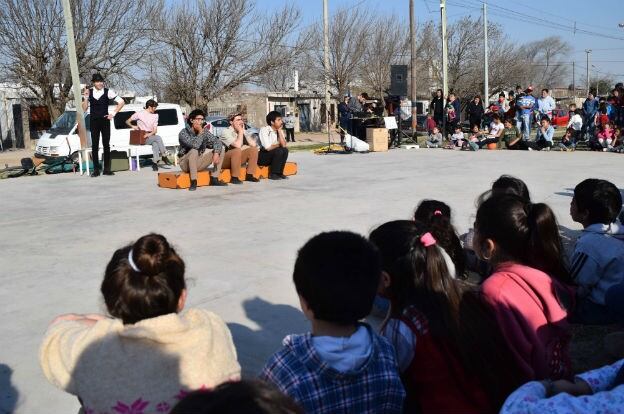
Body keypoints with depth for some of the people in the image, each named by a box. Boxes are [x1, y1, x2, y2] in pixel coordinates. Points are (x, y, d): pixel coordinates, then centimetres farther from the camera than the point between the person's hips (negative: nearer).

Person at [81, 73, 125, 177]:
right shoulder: (89, 92, 2)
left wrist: (113, 113, -4)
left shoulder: (108, 92, -5)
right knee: (94, 145, 3)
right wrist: (86, 98, -11)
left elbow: (121, 102, -1)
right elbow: (84, 109, 3)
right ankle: (96, 169, 8)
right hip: (94, 121, 2)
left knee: (106, 145, 2)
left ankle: (107, 169, 8)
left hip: (105, 121, -1)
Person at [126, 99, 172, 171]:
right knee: (158, 138, -30)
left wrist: (149, 134, -12)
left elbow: (155, 130, 9)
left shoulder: (155, 115, 15)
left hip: (150, 136, 4)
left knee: (155, 143, -34)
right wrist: (132, 126, -11)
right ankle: (165, 155, -24)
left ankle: (155, 162, -41)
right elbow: (127, 121, 9)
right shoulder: (139, 114, 2)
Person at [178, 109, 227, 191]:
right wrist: (201, 132, -24)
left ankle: (214, 179, -7)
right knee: (194, 151, -37)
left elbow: (217, 141, -8)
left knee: (220, 149, -6)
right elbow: (195, 145, -34)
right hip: (186, 163, -6)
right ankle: (193, 182, -31)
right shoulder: (183, 133, -18)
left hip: (199, 163, 6)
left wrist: (216, 153, -25)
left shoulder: (205, 131, 0)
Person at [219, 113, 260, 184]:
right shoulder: (226, 132, -15)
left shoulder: (242, 132, 8)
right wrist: (241, 132, -18)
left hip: (236, 157, 7)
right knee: (237, 150, -35)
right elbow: (238, 146, -28)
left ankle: (249, 175, -7)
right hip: (224, 161, -7)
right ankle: (234, 178, -27)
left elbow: (253, 144, 2)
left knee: (254, 149, -7)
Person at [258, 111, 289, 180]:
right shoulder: (264, 130, -18)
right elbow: (268, 147, -26)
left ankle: (279, 173, -7)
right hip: (261, 157, -7)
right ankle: (273, 174, -15)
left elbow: (284, 145, -12)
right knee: (279, 151, -26)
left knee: (285, 150, -15)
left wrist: (279, 131, -13)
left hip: (272, 155, 7)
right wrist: (278, 145, -7)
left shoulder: (279, 131, 3)